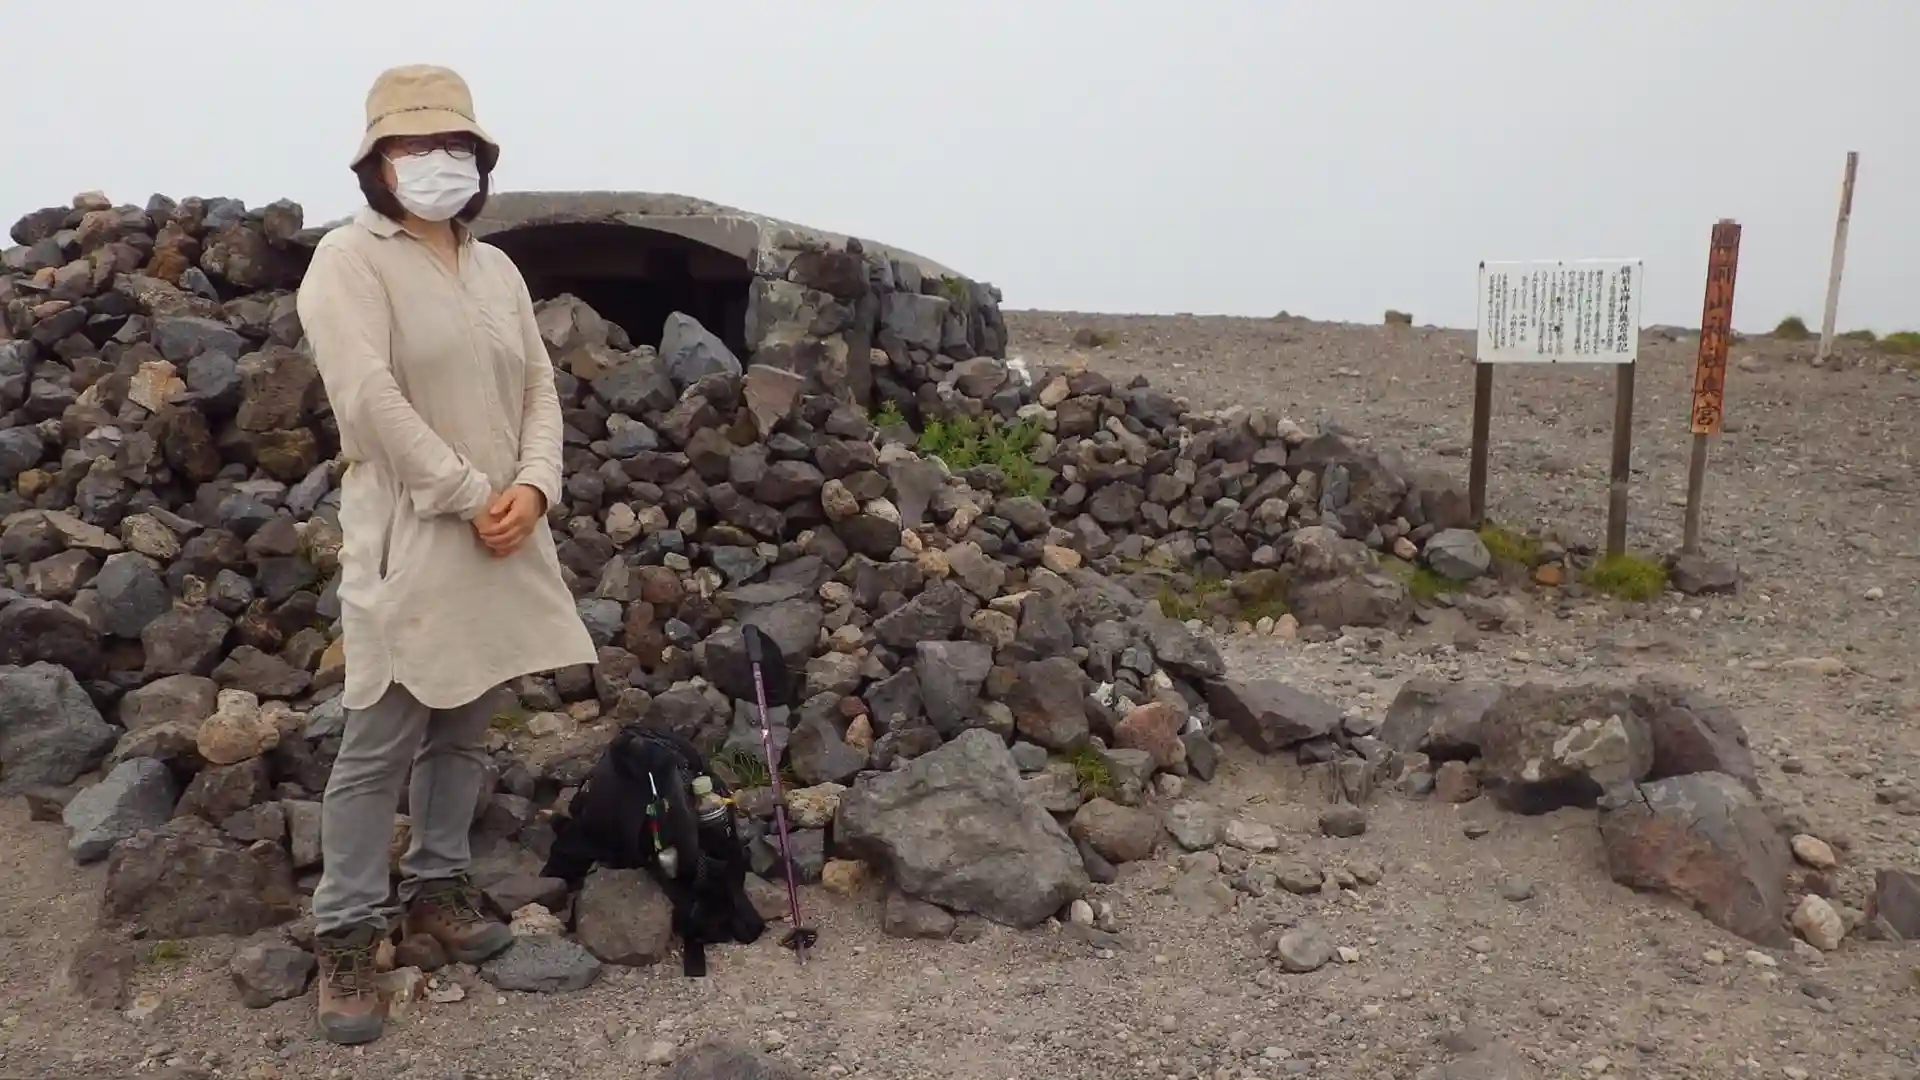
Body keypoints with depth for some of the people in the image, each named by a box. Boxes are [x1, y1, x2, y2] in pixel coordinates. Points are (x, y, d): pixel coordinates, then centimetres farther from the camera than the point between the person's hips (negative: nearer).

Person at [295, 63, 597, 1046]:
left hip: (502, 540, 6)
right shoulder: (350, 260, -6)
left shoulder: (497, 269, 14)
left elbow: (540, 390, 11)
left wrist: (532, 488, -7)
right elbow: (370, 400, -17)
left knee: (462, 729, 15)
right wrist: (471, 498, -16)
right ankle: (346, 933, 11)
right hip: (407, 542, -6)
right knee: (378, 746, -1)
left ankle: (436, 888, 30)